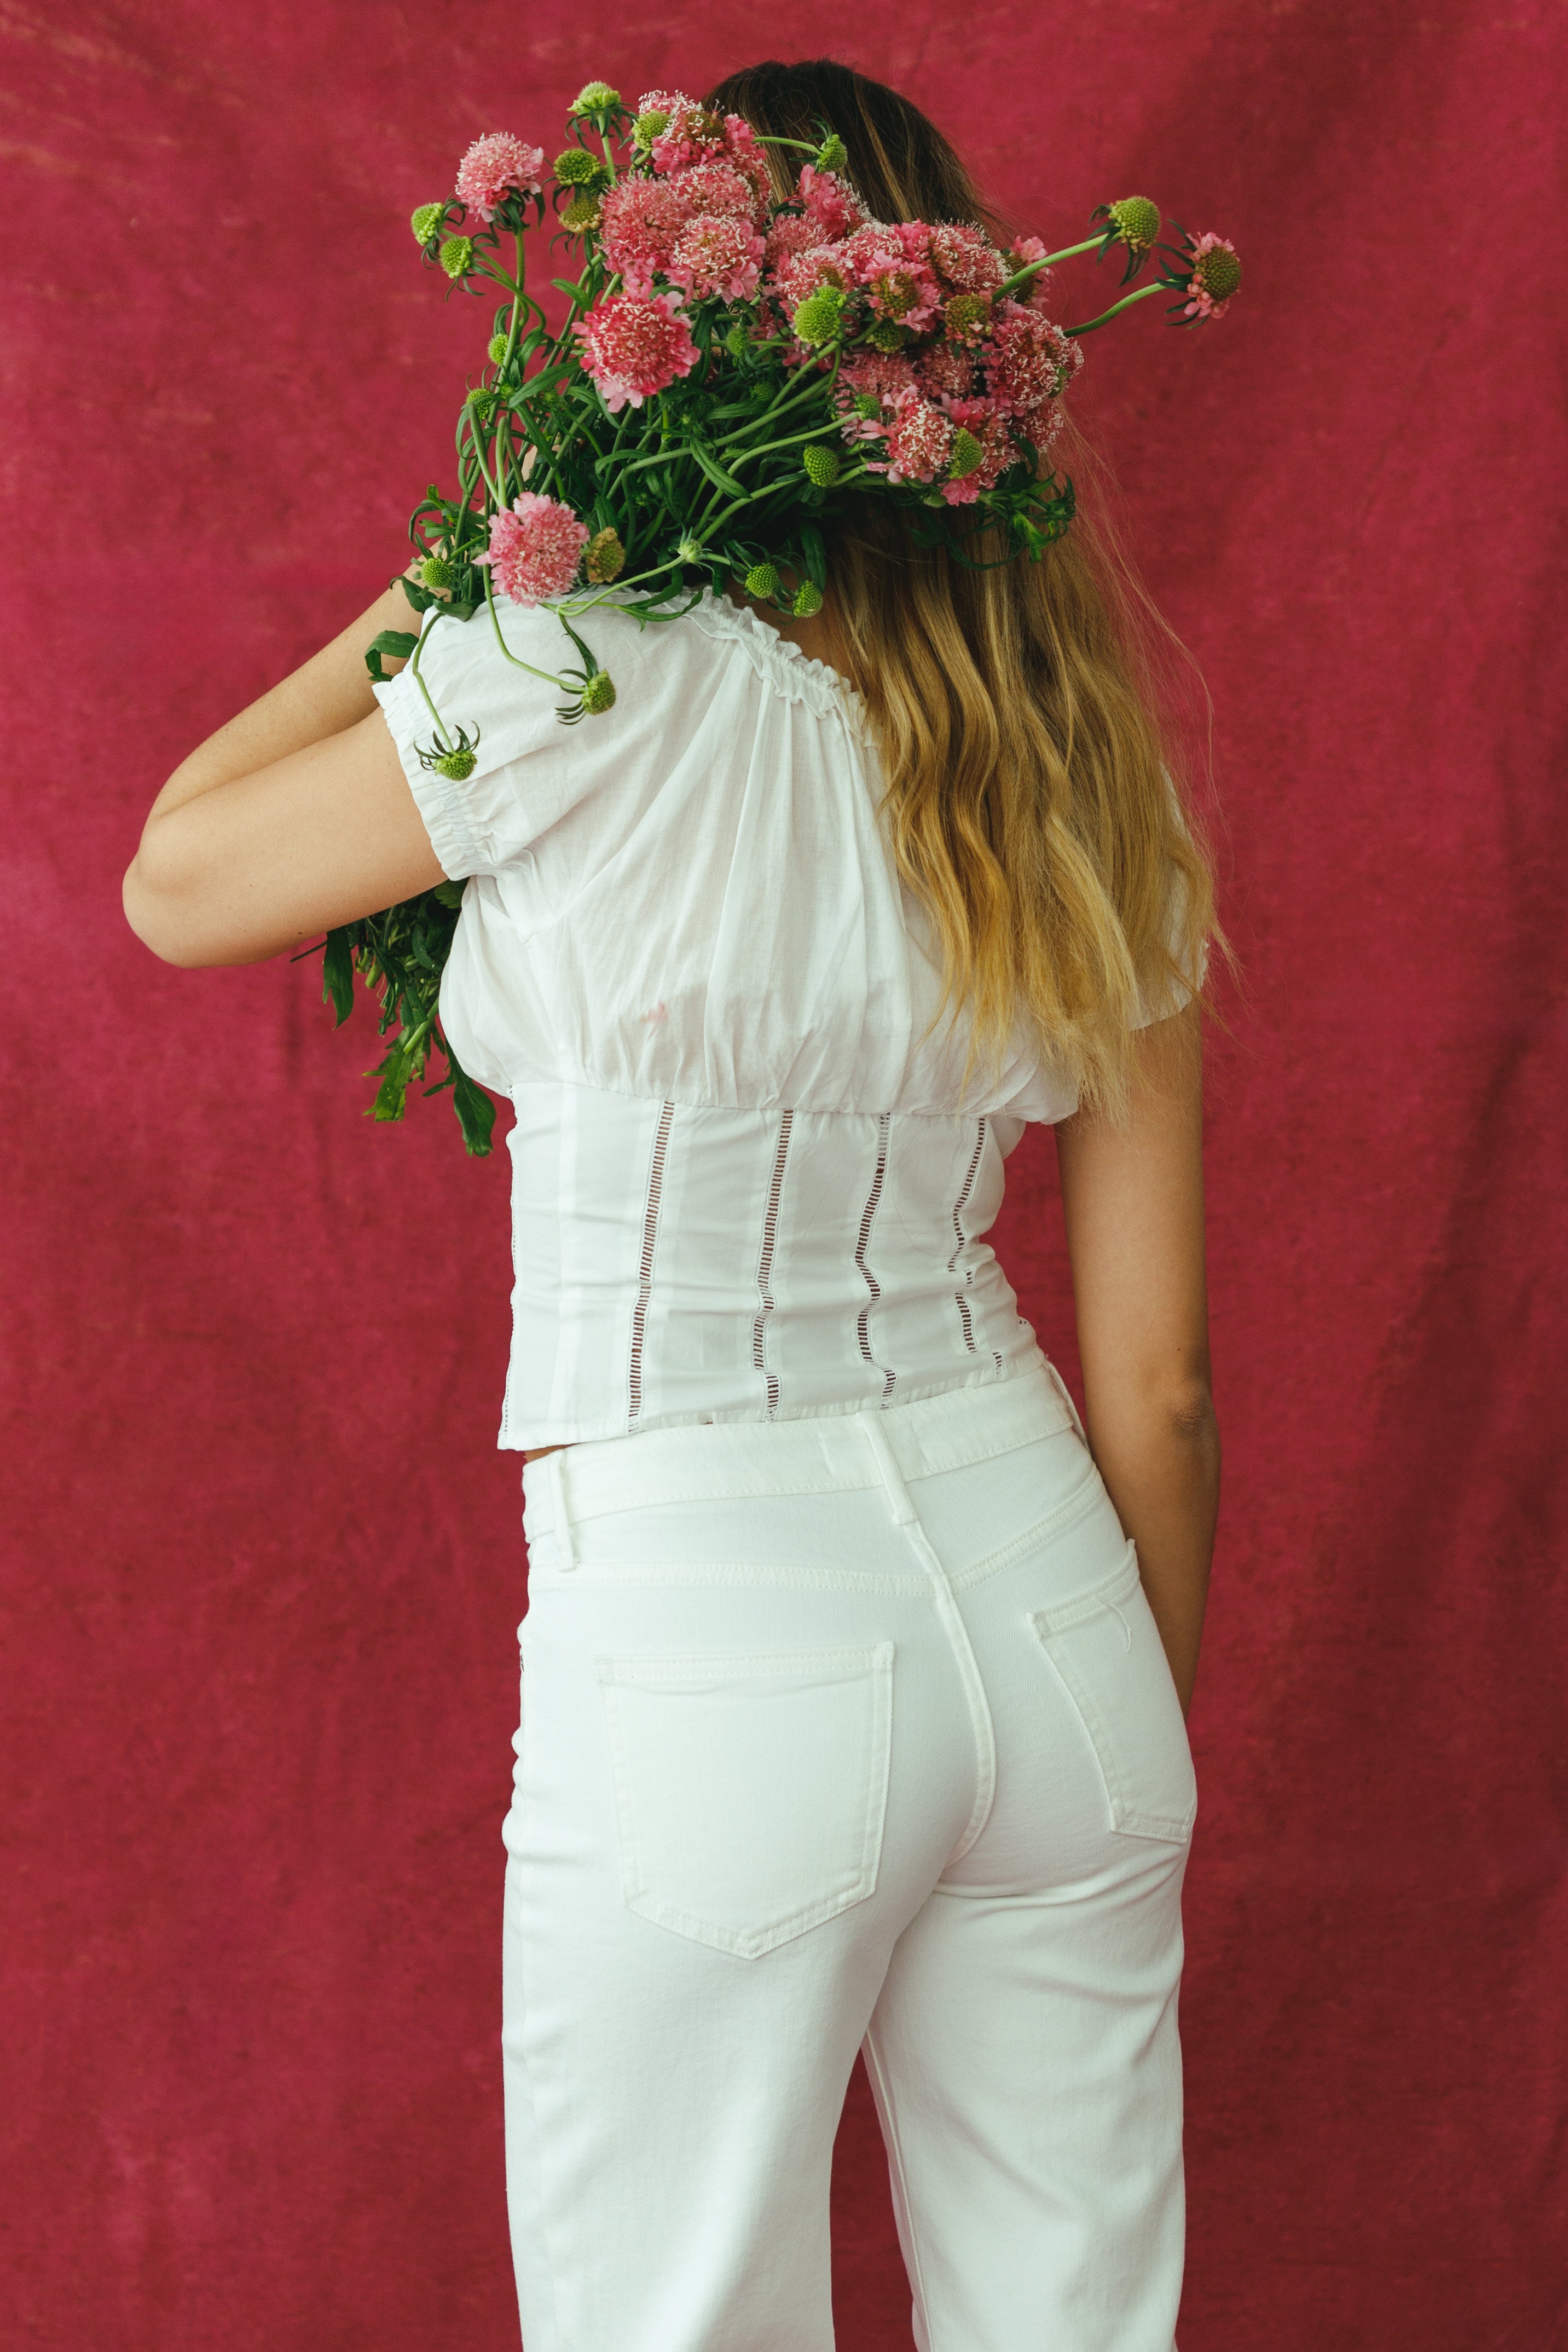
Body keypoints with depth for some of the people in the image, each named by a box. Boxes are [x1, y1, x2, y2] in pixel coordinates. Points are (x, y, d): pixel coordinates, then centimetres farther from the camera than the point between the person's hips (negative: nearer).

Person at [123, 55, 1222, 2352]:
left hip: (707, 1637, -5)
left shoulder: (592, 690, -15)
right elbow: (1156, 1369, 5)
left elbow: (179, 885, 2)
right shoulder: (1086, 779, 2)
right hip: (1041, 1583, 6)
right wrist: (1144, 1762, 17)